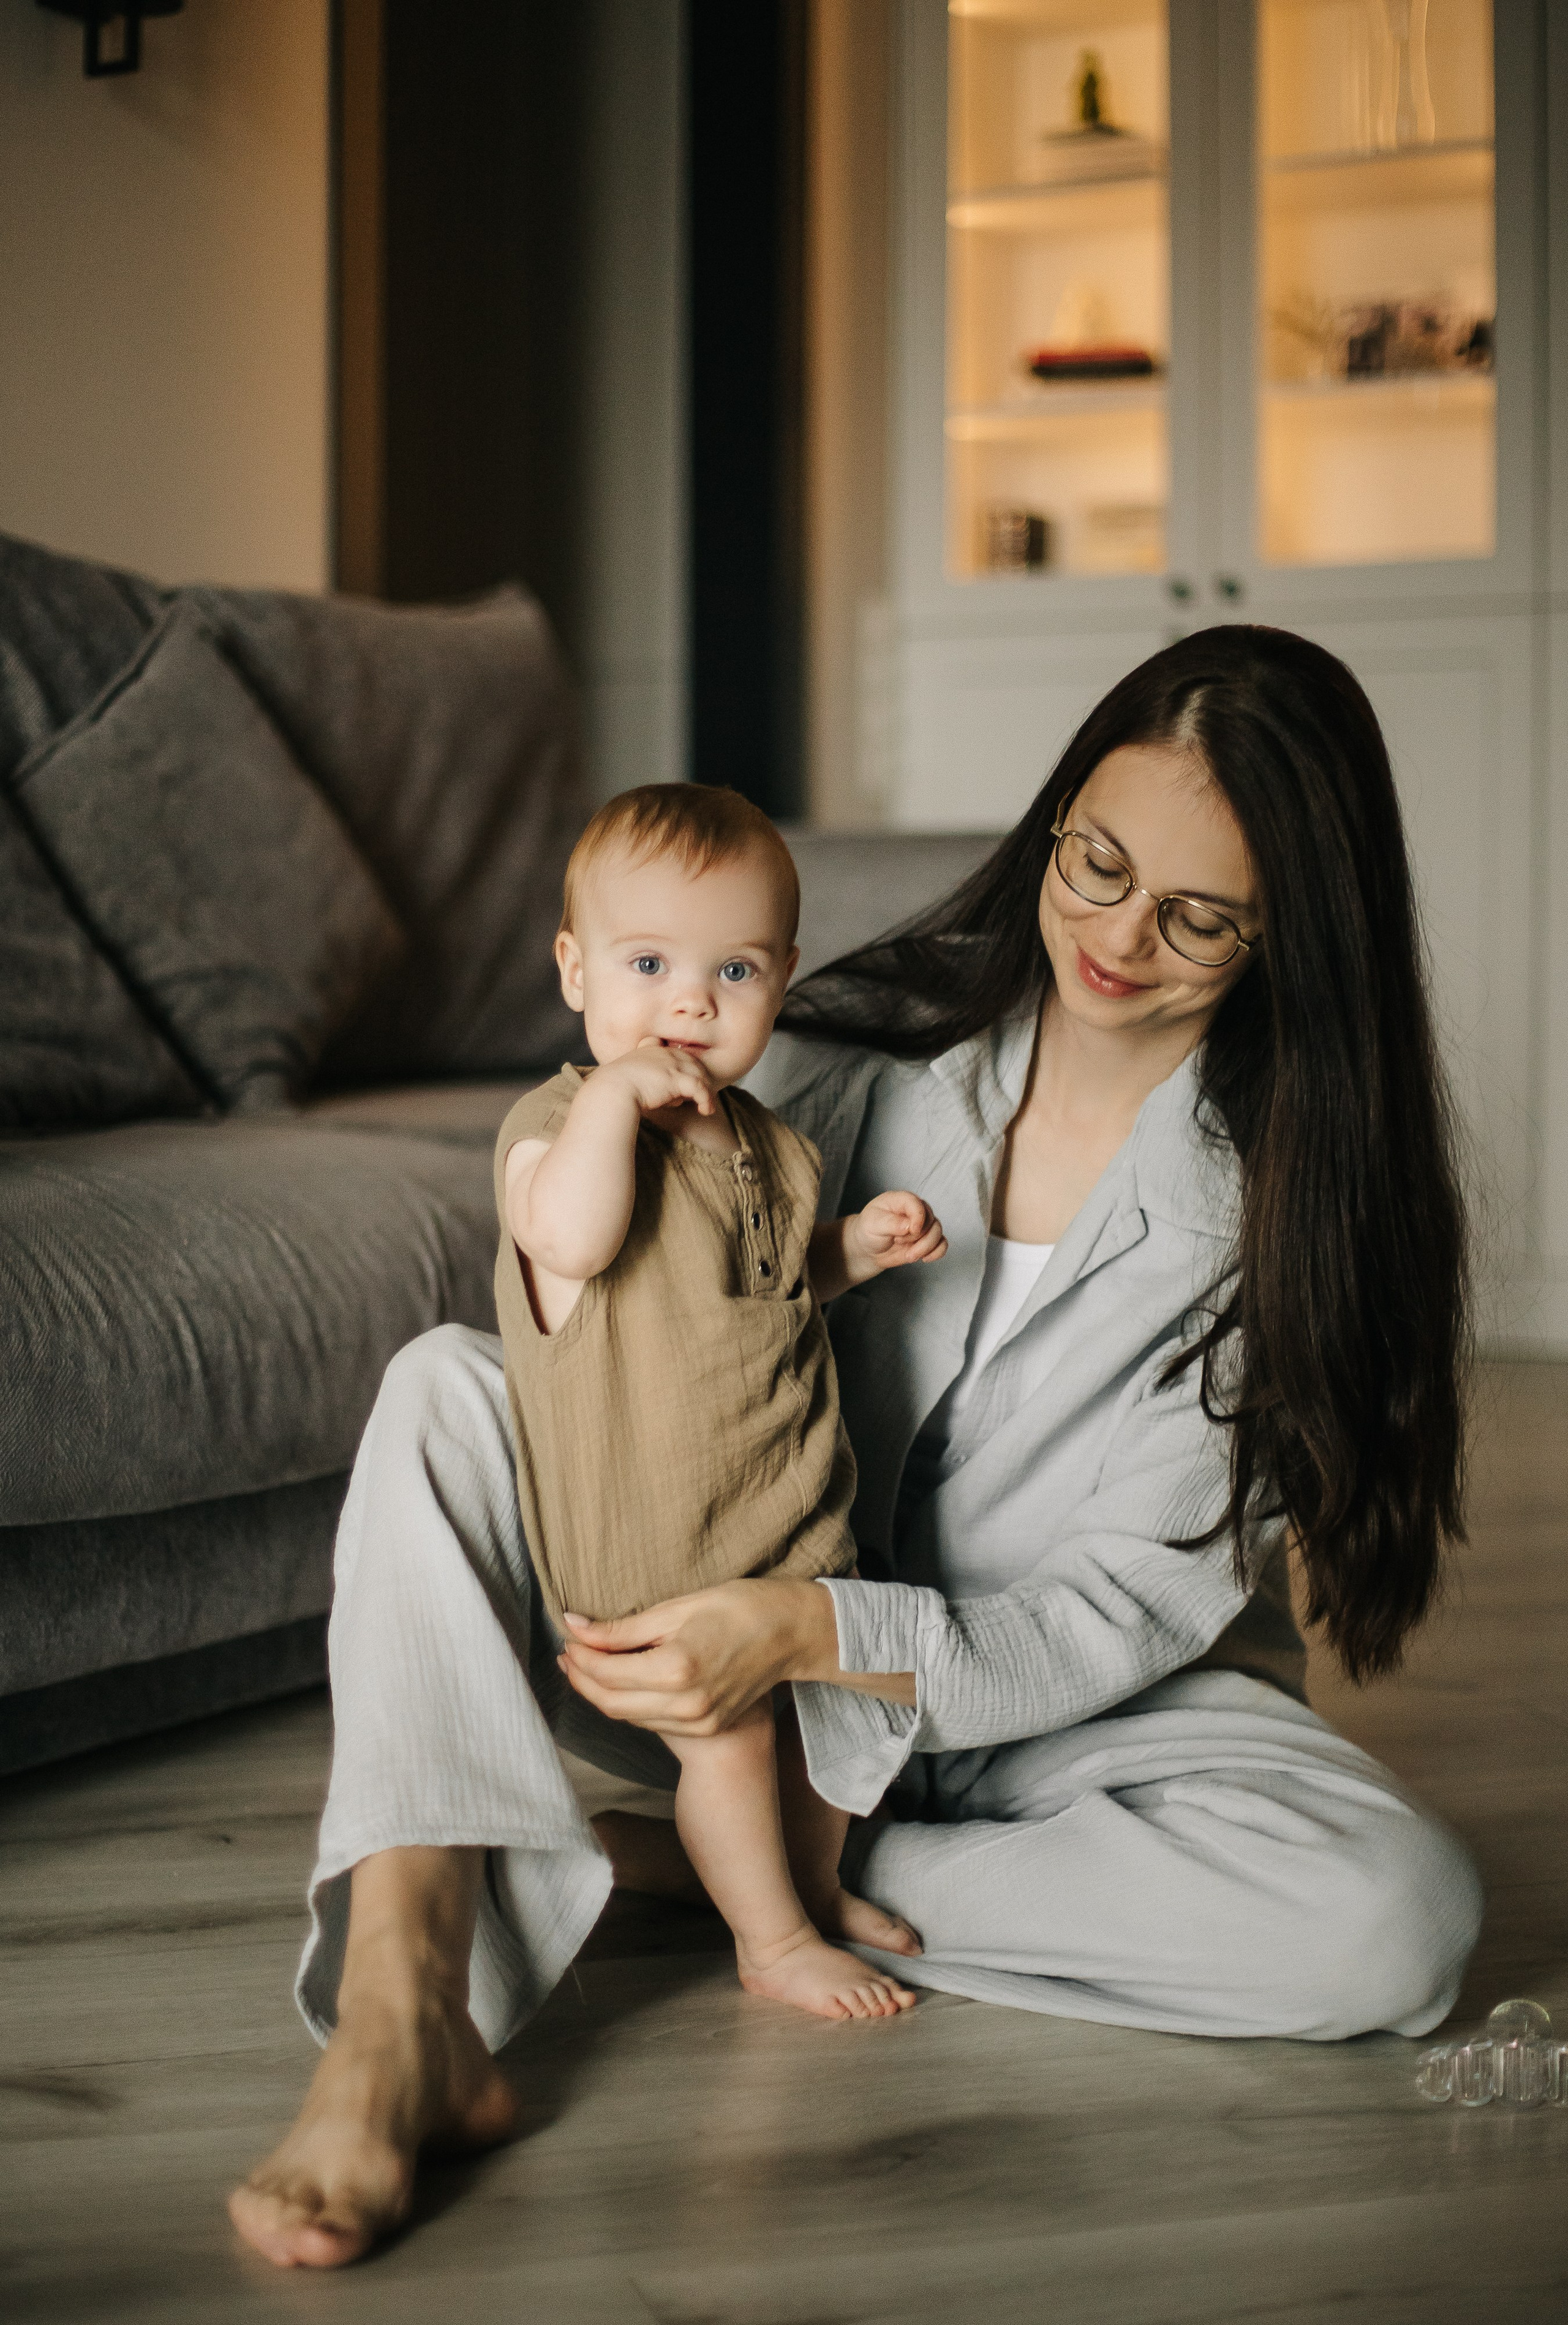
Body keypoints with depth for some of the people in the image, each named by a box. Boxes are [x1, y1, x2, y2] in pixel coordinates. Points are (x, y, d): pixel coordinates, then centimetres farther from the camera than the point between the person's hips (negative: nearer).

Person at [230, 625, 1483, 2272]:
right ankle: (399, 2027, -35)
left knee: (1403, 1916, -30)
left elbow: (1143, 1601, -18)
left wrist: (820, 1634, -32)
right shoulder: (876, 1036, -7)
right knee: (443, 1388, -19)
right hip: (777, 1648, 2)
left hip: (1069, 1699, -1)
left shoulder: (1283, 1194, -13)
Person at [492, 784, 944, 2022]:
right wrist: (617, 1092, -35)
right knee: (726, 1727, 1)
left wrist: (855, 1247, 8)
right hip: (651, 1525, -7)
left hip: (792, 1499, 7)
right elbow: (572, 1239, -38)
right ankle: (773, 1938, 22)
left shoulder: (759, 1140, 7)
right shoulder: (559, 1123, -16)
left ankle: (818, 1882, 43)